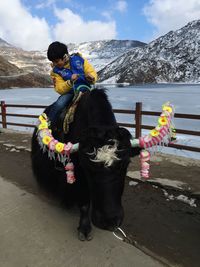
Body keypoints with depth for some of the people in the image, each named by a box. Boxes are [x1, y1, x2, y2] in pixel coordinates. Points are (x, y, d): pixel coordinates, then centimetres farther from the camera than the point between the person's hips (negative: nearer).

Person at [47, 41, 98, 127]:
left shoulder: (78, 59, -3)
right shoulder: (55, 71, -1)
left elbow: (92, 72, -1)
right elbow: (59, 89, -8)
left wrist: (91, 78, -26)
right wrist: (70, 82, -27)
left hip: (85, 90, 0)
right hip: (69, 93, 0)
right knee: (59, 105, -27)